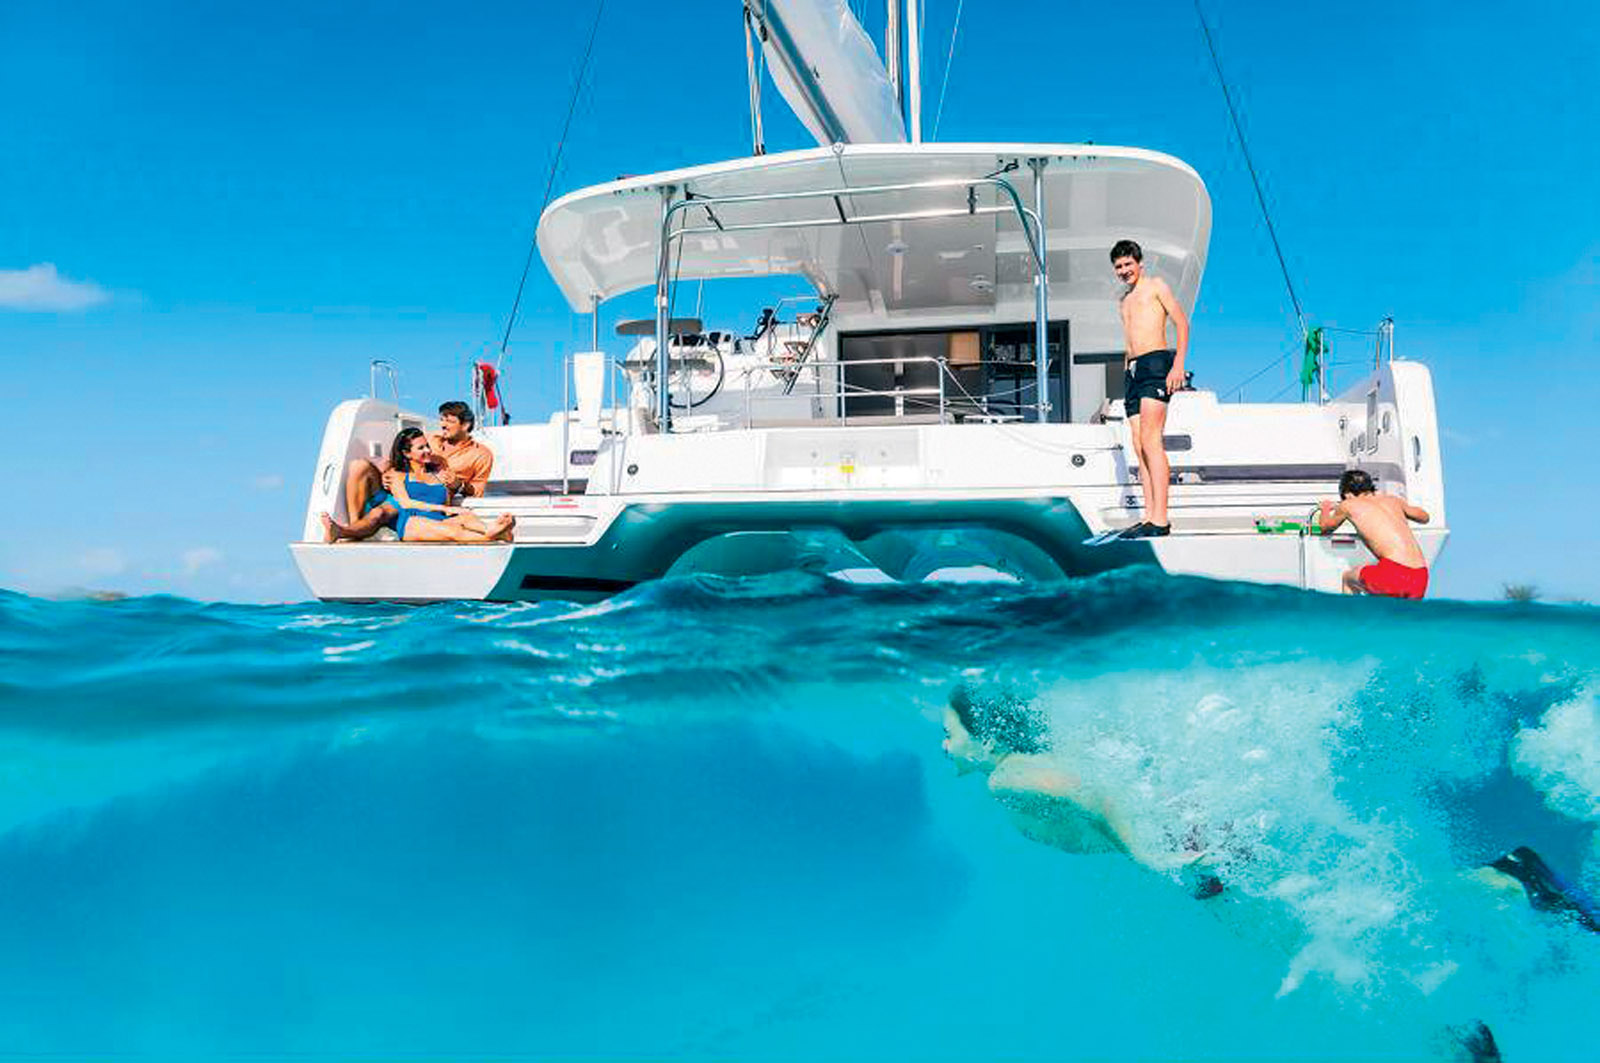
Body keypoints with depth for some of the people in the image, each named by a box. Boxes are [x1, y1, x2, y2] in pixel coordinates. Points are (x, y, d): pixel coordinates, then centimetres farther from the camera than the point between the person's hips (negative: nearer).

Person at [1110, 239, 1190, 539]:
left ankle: (1160, 519, -24)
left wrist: (1178, 365, -14)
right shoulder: (1125, 300, 28)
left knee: (1151, 440, -19)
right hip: (1131, 370, 8)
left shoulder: (1155, 285, 7)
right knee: (1139, 445, 0)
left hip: (1155, 363, -8)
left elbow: (1182, 323, -2)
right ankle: (1149, 517, -2)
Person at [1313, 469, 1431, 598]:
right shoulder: (1393, 499, 22)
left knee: (1348, 578, 23)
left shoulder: (1349, 505, 10)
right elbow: (1424, 517, 41)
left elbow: (1324, 527, 29)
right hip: (1421, 578, 4)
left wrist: (1325, 509, 49)